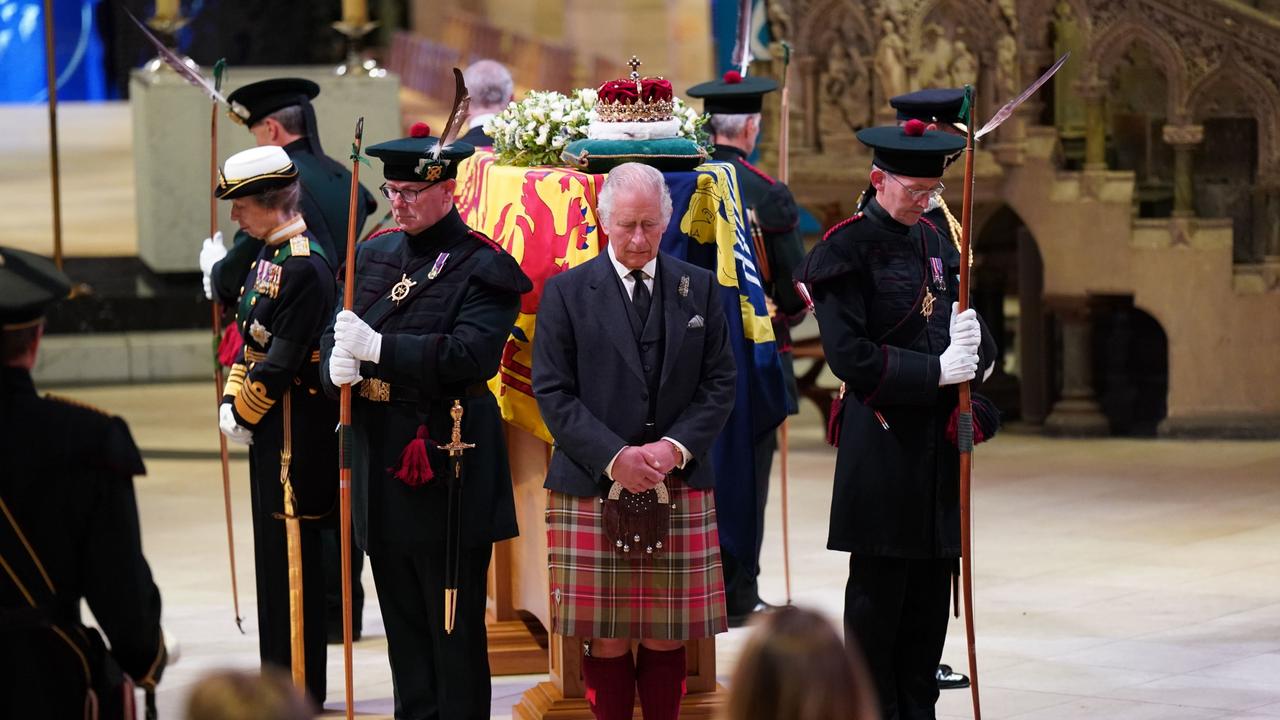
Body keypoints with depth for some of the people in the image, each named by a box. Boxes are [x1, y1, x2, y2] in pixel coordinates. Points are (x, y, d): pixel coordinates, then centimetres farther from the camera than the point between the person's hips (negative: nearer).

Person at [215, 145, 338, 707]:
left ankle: (300, 689, 3)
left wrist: (243, 412, -12)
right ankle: (279, 678, 25)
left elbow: (281, 360, -21)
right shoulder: (270, 256, 11)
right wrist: (231, 402, 4)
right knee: (273, 550, 16)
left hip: (295, 430, -10)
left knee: (292, 551, -3)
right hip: (269, 429, 10)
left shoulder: (304, 268, -20)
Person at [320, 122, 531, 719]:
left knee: (455, 623, -1)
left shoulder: (482, 267, -9)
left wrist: (376, 347, -25)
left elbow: (470, 355, -22)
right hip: (382, 462, 7)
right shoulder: (375, 255, 13)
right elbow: (339, 332, 13)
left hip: (450, 469, -7)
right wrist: (338, 366, -11)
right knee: (403, 619, 13)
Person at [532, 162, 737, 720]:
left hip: (679, 485, 2)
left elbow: (720, 383, 7)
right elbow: (552, 392, -2)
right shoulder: (566, 292, 2)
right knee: (606, 642, -1)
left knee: (667, 638, 3)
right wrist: (614, 458, -13)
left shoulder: (699, 288, 9)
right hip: (592, 490, -2)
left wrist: (676, 447, -9)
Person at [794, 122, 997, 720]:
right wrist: (935, 371, -19)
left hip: (939, 440, 7)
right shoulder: (848, 250, -8)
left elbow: (975, 334, 14)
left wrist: (973, 347, -10)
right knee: (878, 588, -2)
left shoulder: (935, 242, 13)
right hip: (882, 441, -7)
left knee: (932, 585, 9)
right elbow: (849, 356, -15)